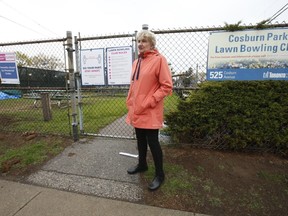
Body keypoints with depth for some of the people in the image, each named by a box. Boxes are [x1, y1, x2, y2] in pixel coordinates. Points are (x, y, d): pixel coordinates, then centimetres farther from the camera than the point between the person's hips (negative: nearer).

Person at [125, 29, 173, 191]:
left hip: (150, 112, -7)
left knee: (152, 142, 2)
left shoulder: (159, 59, -9)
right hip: (136, 111, 7)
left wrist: (149, 102, -18)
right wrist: (130, 102, 12)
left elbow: (167, 86, -13)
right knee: (141, 140, 19)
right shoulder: (136, 62, 13)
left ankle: (159, 175, 22)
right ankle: (142, 164, 41)